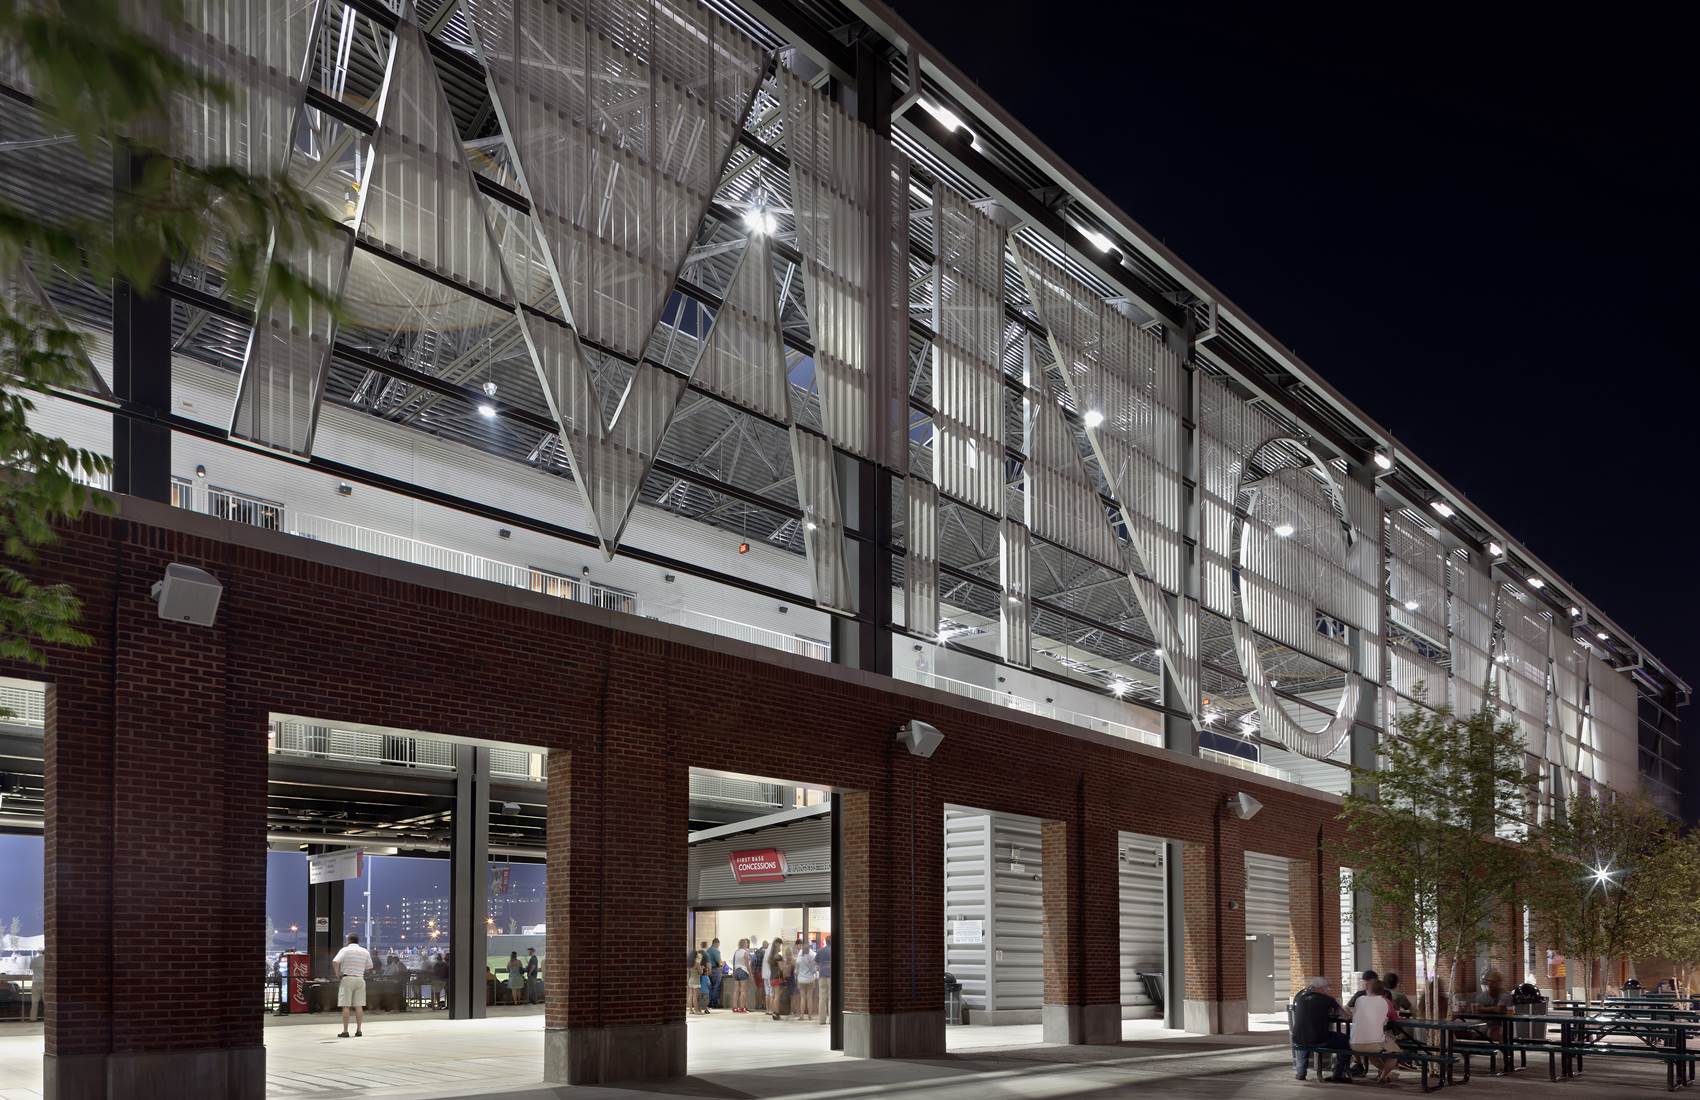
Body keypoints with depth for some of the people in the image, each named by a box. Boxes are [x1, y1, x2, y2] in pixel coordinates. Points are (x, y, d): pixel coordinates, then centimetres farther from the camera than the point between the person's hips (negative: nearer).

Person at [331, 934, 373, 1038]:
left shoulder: (345, 950, -4)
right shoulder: (365, 952, 9)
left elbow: (335, 962, -17)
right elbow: (369, 966, 12)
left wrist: (337, 975, -7)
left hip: (347, 978, -4)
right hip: (360, 979, 4)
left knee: (346, 1006, -3)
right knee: (359, 1006, 6)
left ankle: (345, 1031, -4)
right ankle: (359, 1030, 5)